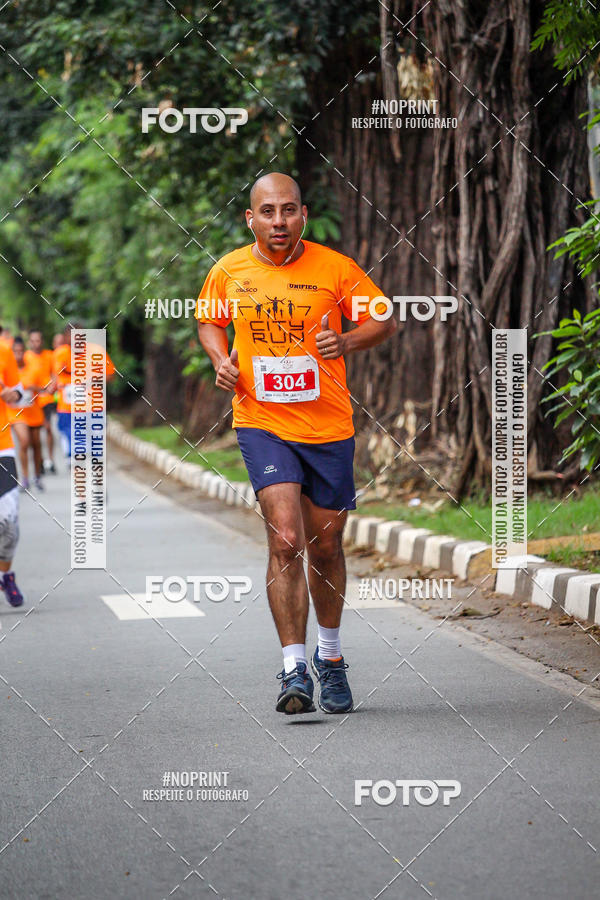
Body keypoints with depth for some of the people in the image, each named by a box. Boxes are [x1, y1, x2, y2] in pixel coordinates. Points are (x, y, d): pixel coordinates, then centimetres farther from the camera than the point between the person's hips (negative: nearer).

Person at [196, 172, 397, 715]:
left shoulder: (335, 268, -4)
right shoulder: (228, 272, 0)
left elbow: (385, 320, 5)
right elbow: (209, 322, 19)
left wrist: (346, 342, -14)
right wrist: (221, 360, -1)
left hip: (329, 426, 1)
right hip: (262, 424, -1)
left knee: (325, 548, 11)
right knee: (285, 541, -17)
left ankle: (330, 656, 34)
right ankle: (294, 668, -15)